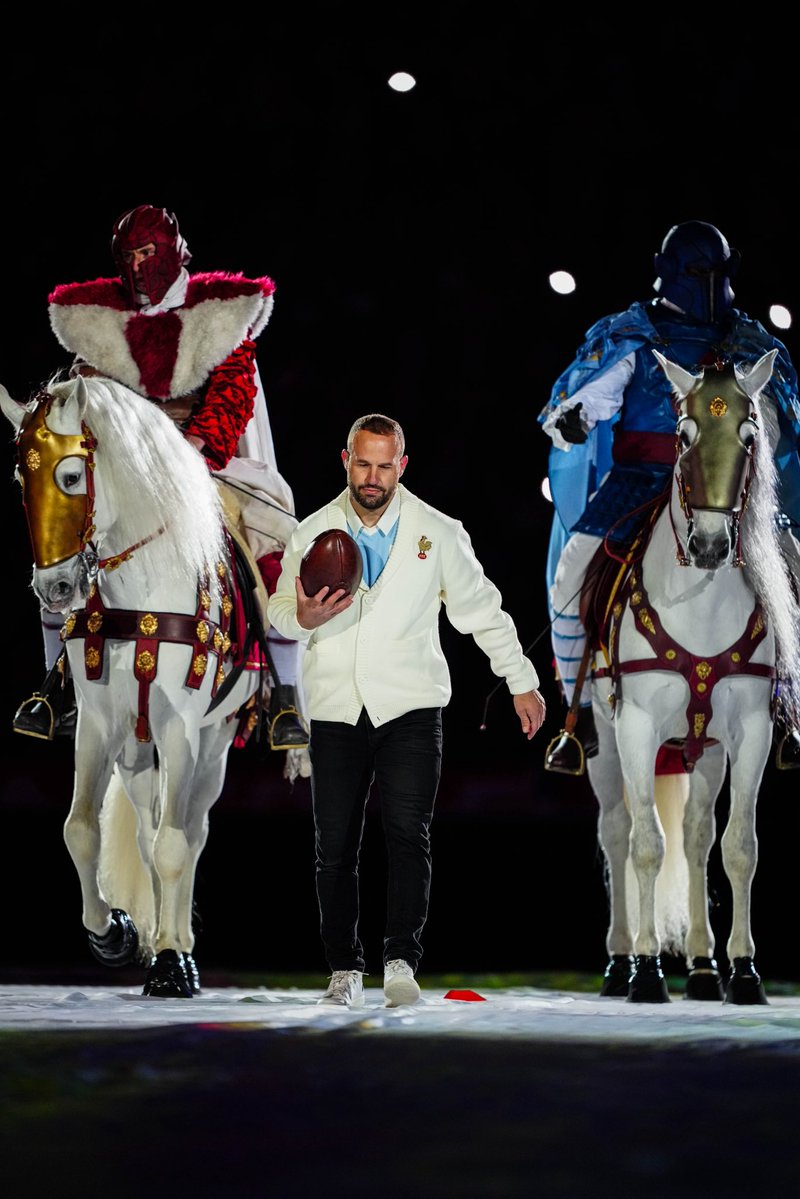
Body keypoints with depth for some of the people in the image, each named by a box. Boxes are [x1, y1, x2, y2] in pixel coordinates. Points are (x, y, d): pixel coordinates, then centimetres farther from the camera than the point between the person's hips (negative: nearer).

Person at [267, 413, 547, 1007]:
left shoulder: (438, 533, 4)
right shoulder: (313, 533, 6)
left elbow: (483, 610, 13)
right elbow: (280, 611, 11)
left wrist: (522, 683, 14)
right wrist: (304, 616, -13)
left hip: (410, 708, -2)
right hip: (336, 710, 2)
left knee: (408, 831, -17)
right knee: (335, 846, 2)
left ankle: (402, 959, -16)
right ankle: (345, 968, 15)